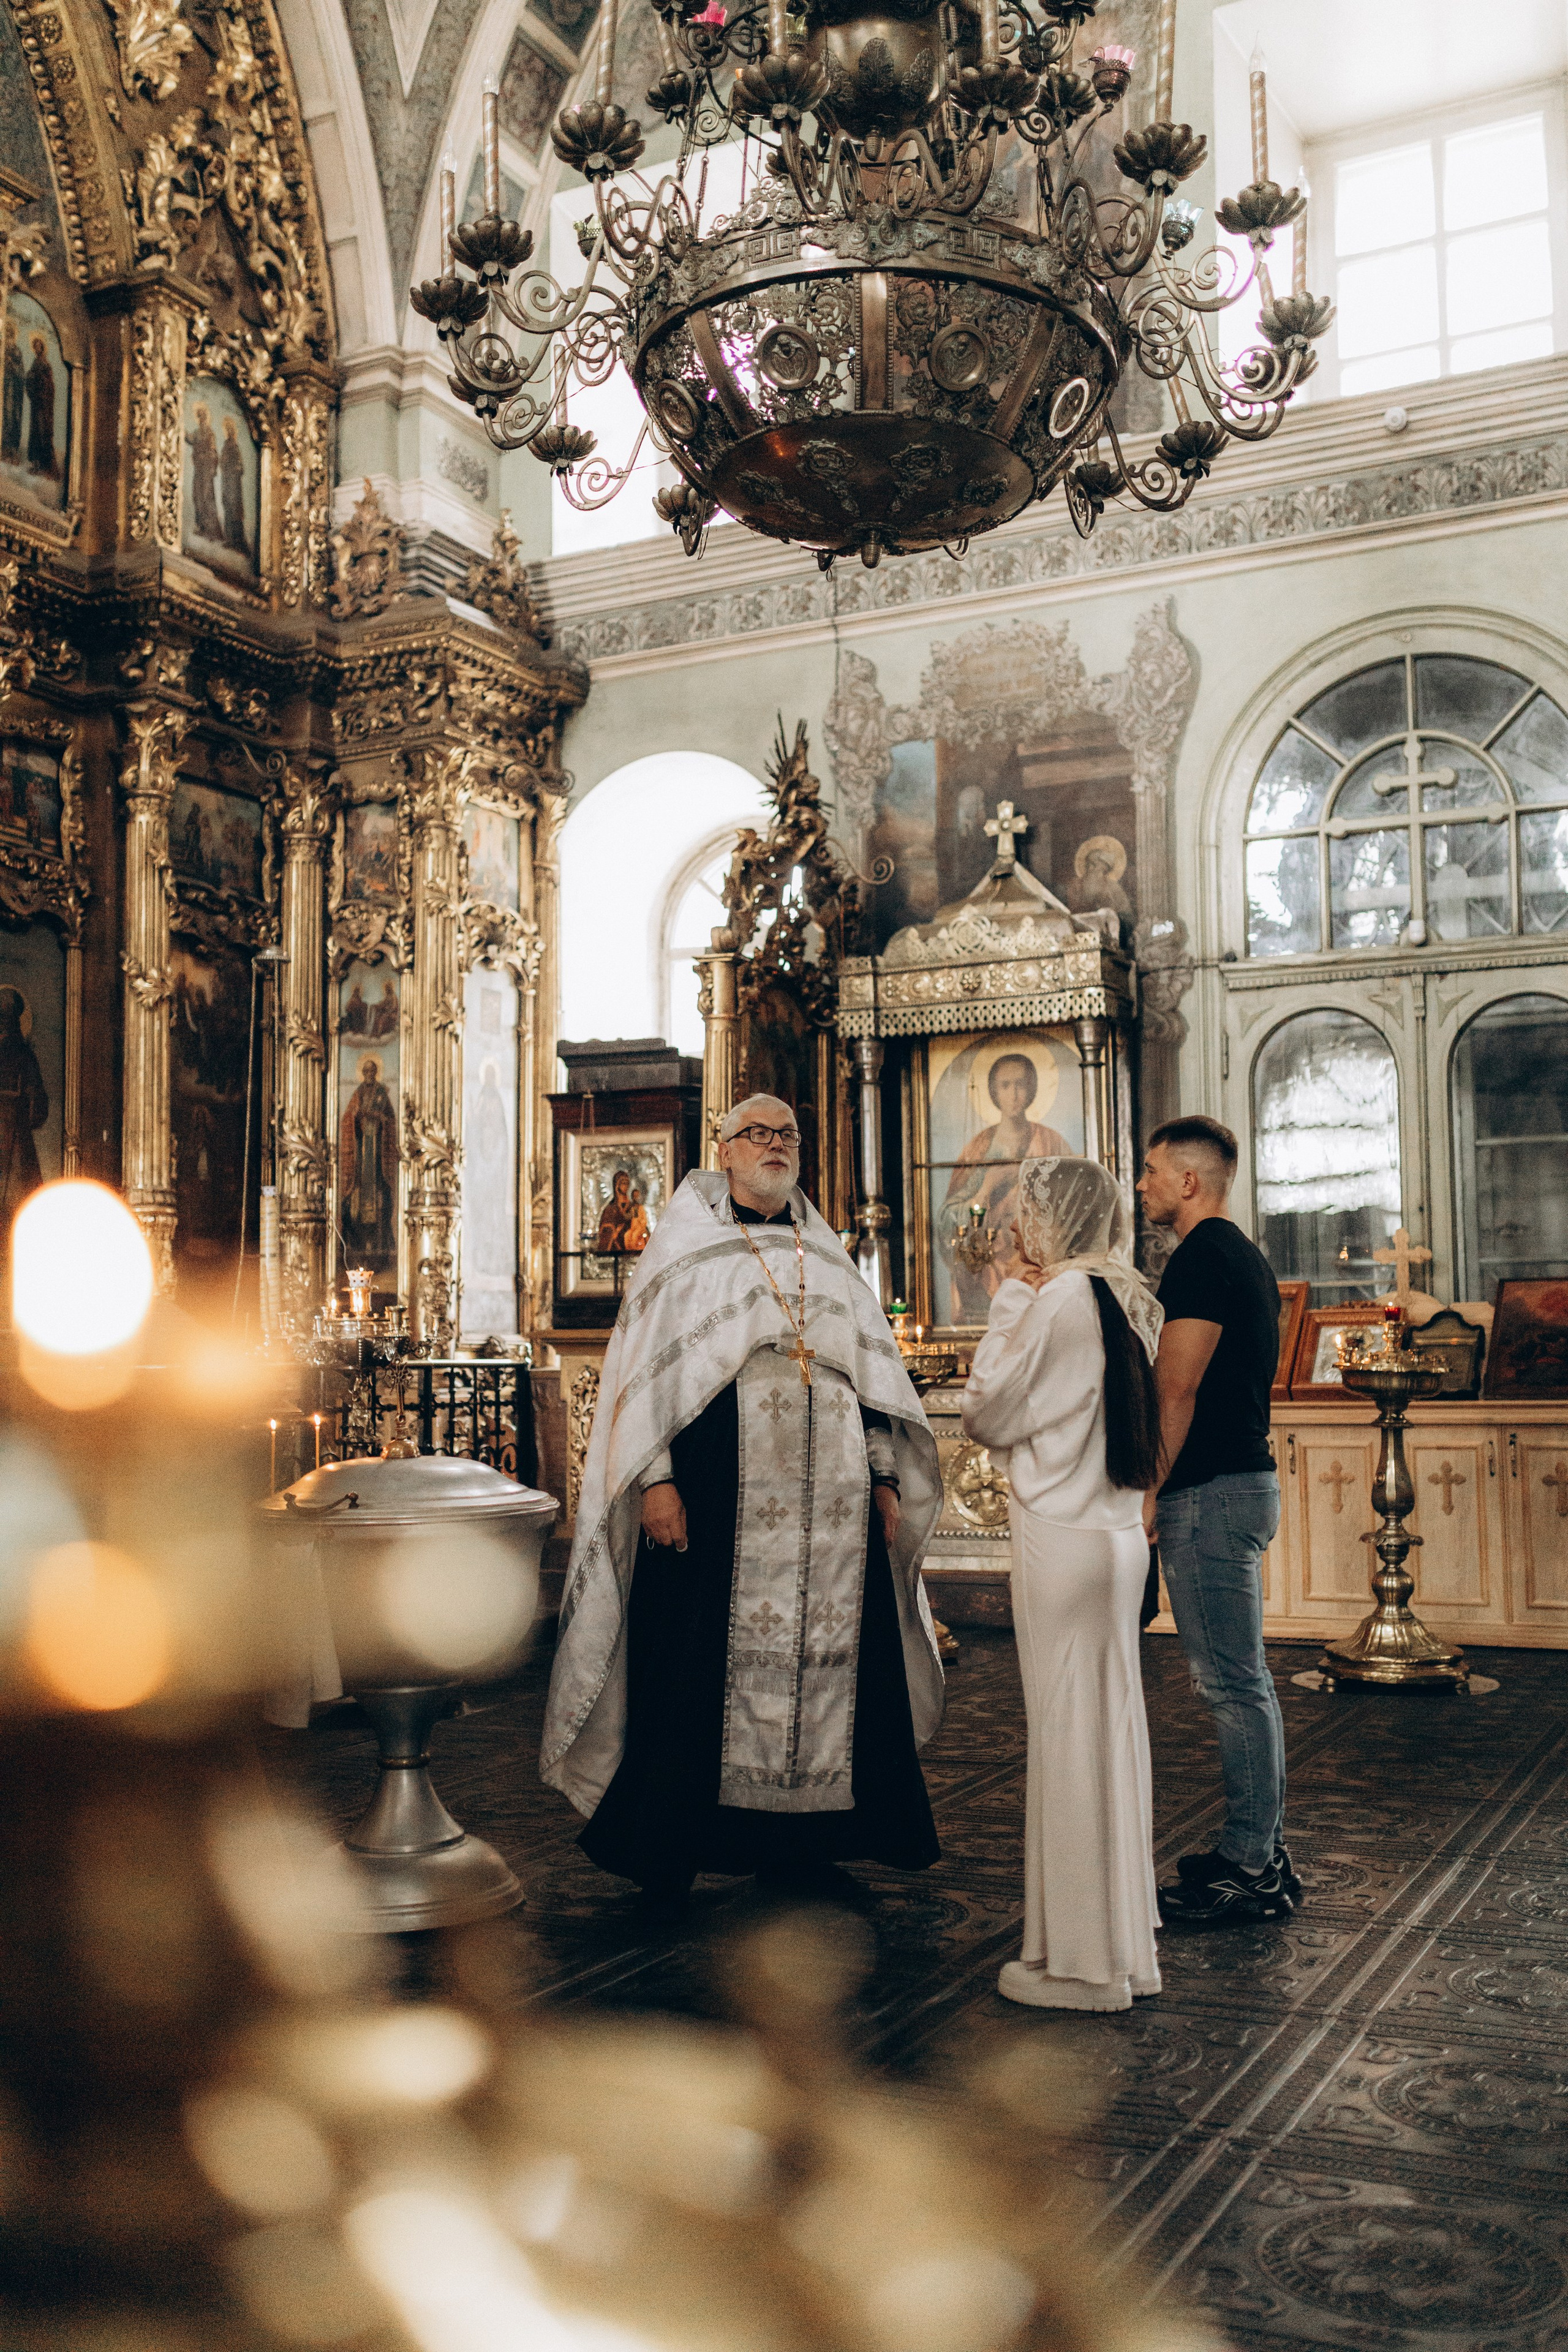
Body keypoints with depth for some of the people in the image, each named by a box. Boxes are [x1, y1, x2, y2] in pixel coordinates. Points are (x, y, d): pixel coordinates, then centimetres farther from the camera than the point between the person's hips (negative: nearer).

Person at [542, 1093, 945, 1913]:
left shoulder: (828, 1258, 18)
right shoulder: (682, 1247, 5)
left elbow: (872, 1370, 18)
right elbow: (648, 1366, -2)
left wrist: (885, 1477, 10)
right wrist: (655, 1479, -12)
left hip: (829, 1499, 5)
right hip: (717, 1496, -4)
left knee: (826, 1656, 3)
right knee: (696, 1661, -2)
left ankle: (796, 1844, 15)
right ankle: (666, 1854, 10)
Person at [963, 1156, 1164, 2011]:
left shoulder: (1059, 1300, -15)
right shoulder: (1129, 1301, 11)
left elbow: (986, 1415, -8)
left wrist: (1008, 1302, -2)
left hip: (1061, 1536, -9)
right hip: (1120, 1533, 9)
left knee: (1068, 1737, -1)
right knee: (1114, 1730, 14)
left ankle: (1082, 1962, 8)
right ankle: (1126, 1946, 25)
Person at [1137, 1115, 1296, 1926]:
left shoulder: (1202, 1258, -14)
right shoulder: (1243, 1257, 19)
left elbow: (1177, 1388, -19)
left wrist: (1149, 1491, -15)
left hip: (1209, 1493, -11)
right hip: (1245, 1480, 11)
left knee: (1233, 1684, -5)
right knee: (1245, 1679, 14)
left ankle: (1247, 1868, 1)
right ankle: (1263, 1851, 22)